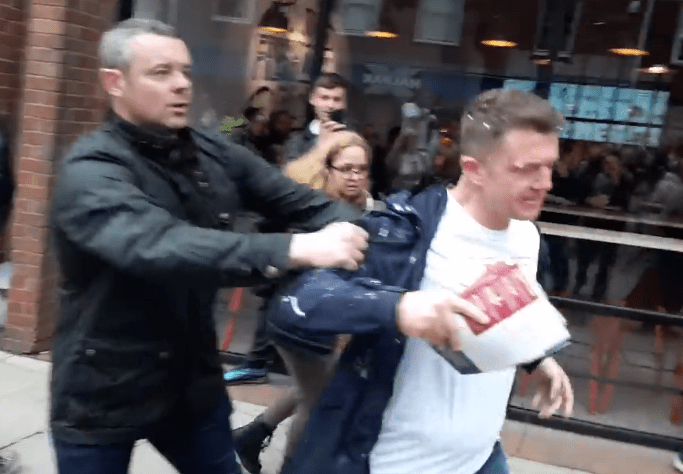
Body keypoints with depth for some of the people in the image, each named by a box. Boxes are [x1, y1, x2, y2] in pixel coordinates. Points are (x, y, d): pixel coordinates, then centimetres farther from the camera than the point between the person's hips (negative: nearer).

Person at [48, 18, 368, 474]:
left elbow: (297, 198, -3)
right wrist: (296, 249, -45)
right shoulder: (90, 172, -21)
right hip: (103, 397, -5)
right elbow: (159, 247, -38)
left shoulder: (214, 154, -1)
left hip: (192, 381, 5)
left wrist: (353, 230, -24)